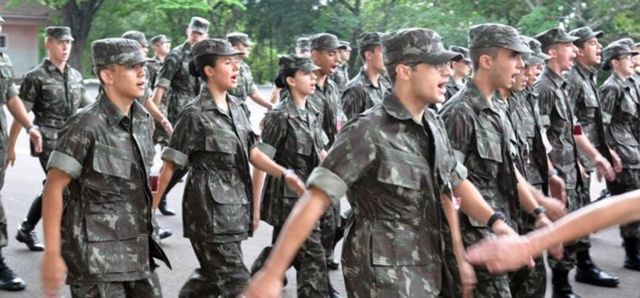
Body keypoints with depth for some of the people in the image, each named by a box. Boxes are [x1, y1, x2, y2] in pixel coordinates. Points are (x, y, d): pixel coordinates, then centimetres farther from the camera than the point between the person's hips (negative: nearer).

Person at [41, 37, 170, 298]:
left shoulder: (143, 121, 6)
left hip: (136, 253, 7)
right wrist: (52, 254, -19)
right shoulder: (86, 126, -16)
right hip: (95, 256, -7)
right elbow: (53, 188, -15)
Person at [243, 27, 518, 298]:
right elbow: (315, 200, -23)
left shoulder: (433, 125, 4)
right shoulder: (369, 131, -18)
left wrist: (494, 220, 4)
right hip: (385, 275, -7)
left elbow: (455, 184, 18)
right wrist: (272, 273, -28)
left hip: (430, 271, 8)